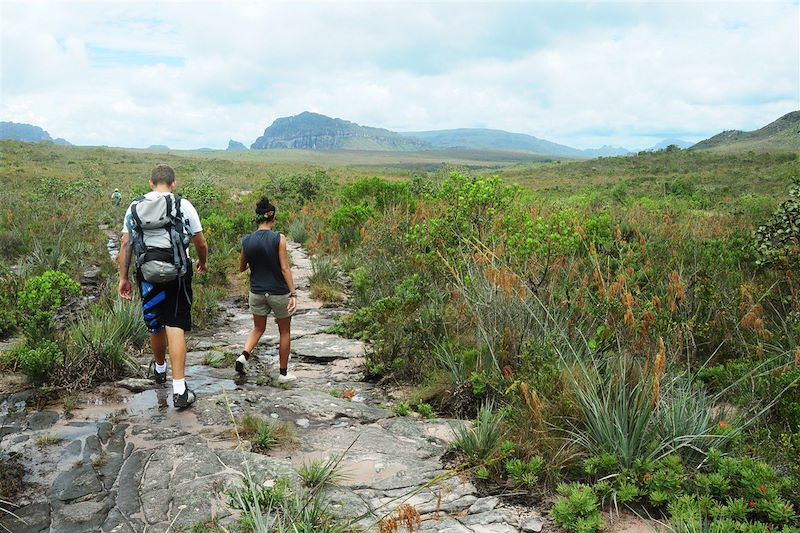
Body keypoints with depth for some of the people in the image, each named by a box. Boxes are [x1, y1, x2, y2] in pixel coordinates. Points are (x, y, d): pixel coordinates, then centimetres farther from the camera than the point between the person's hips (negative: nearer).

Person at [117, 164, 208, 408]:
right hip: (178, 272, -2)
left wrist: (123, 278, 10)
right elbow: (201, 244, 3)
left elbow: (125, 245, 3)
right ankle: (179, 390, -6)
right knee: (176, 327, -1)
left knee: (155, 324, 20)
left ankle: (159, 368, 46)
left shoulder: (135, 206, 4)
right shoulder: (184, 206, -2)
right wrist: (202, 263, 23)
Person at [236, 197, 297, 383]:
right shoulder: (278, 239, -13)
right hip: (279, 292, -3)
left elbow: (241, 268, 8)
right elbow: (285, 268, -15)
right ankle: (283, 373, 19)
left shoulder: (247, 240, -2)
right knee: (284, 332, 14)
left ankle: (244, 355, 0)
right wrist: (293, 293, -13)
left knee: (258, 328, 24)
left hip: (257, 292, 4)